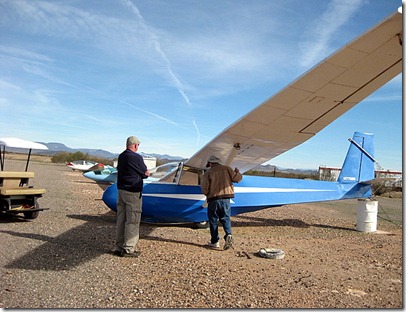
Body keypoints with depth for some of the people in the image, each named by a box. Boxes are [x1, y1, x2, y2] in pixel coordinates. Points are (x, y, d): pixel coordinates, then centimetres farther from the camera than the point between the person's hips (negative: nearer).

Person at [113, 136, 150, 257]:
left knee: (121, 219, 12)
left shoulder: (121, 156, 10)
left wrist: (144, 173, 5)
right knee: (132, 221, -1)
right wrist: (146, 173, 16)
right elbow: (145, 173, -7)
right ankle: (128, 249, 3)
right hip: (133, 192, -8)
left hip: (121, 190, 8)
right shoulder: (136, 157, -14)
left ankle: (119, 247, 20)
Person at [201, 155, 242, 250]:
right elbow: (237, 178, 5)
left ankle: (215, 241, 10)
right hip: (226, 199, 2)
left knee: (213, 220, 10)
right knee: (226, 218, 14)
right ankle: (229, 234, -10)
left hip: (213, 200, -2)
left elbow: (204, 189, -7)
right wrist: (237, 172, 26)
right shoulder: (227, 169, 4)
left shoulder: (208, 173, -2)